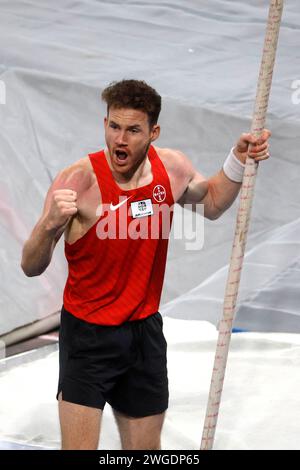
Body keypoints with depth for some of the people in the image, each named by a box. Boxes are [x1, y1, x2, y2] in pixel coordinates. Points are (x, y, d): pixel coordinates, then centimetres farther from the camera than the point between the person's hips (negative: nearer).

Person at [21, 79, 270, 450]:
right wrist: (50, 224, -38)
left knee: (146, 447, 15)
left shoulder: (172, 167, -4)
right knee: (79, 448, -12)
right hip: (88, 335, -5)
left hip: (145, 332, 5)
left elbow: (211, 202, 20)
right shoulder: (78, 181, -20)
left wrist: (238, 160, 3)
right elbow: (31, 268, -18)